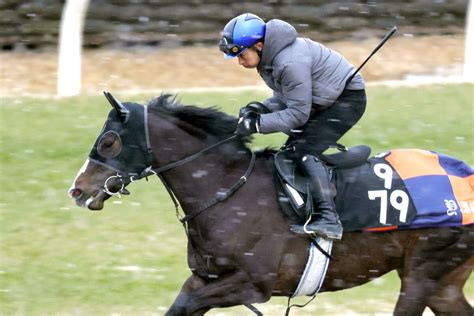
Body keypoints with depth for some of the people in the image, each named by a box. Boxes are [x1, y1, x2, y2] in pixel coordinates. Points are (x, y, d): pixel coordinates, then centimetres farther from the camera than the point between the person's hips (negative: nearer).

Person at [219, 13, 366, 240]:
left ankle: (327, 218, -33)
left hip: (348, 99, -11)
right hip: (324, 102, 11)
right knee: (291, 151, 11)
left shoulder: (291, 62, -31)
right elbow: (285, 98, 12)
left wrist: (258, 124, -28)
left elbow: (297, 114, -27)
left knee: (306, 151, -23)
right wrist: (260, 109, -6)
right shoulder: (268, 59, 0)